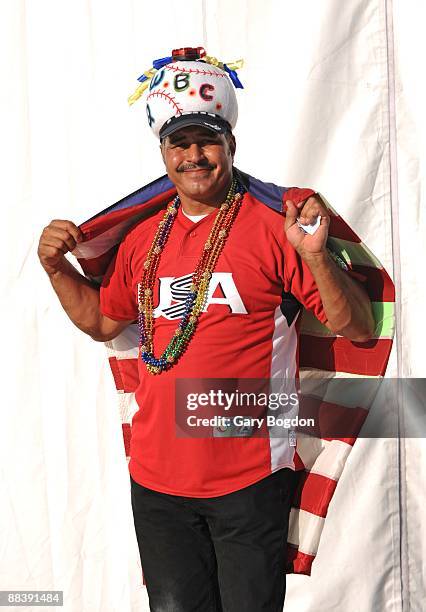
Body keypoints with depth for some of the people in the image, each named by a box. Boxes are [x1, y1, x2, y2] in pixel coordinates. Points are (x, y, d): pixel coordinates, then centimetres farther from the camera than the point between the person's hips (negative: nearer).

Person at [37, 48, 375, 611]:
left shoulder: (273, 227, -9)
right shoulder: (143, 239, 8)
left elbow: (359, 330, -9)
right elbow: (103, 321, 22)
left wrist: (315, 256, -25)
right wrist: (56, 267, 8)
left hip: (249, 479, -4)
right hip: (156, 479, 5)